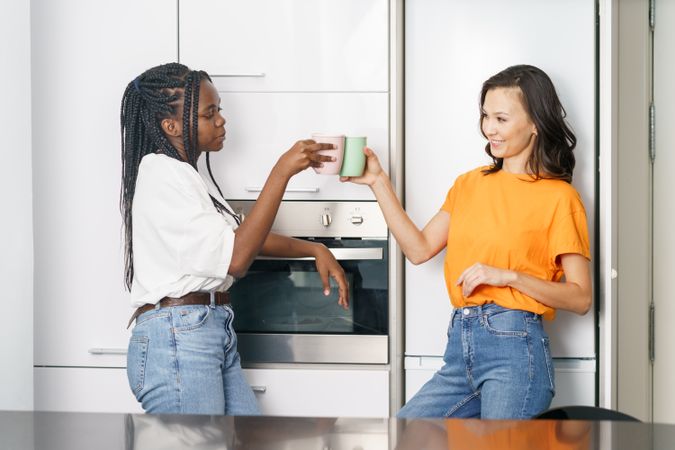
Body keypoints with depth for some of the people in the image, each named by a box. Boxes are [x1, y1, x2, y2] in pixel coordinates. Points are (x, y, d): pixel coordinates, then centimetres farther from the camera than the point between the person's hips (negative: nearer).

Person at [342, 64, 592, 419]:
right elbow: (419, 249, 10)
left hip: (514, 349, -6)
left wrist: (508, 276, -16)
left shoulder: (557, 196, -2)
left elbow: (580, 298, -5)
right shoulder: (469, 183, 16)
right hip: (460, 346, 6)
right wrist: (378, 182, 7)